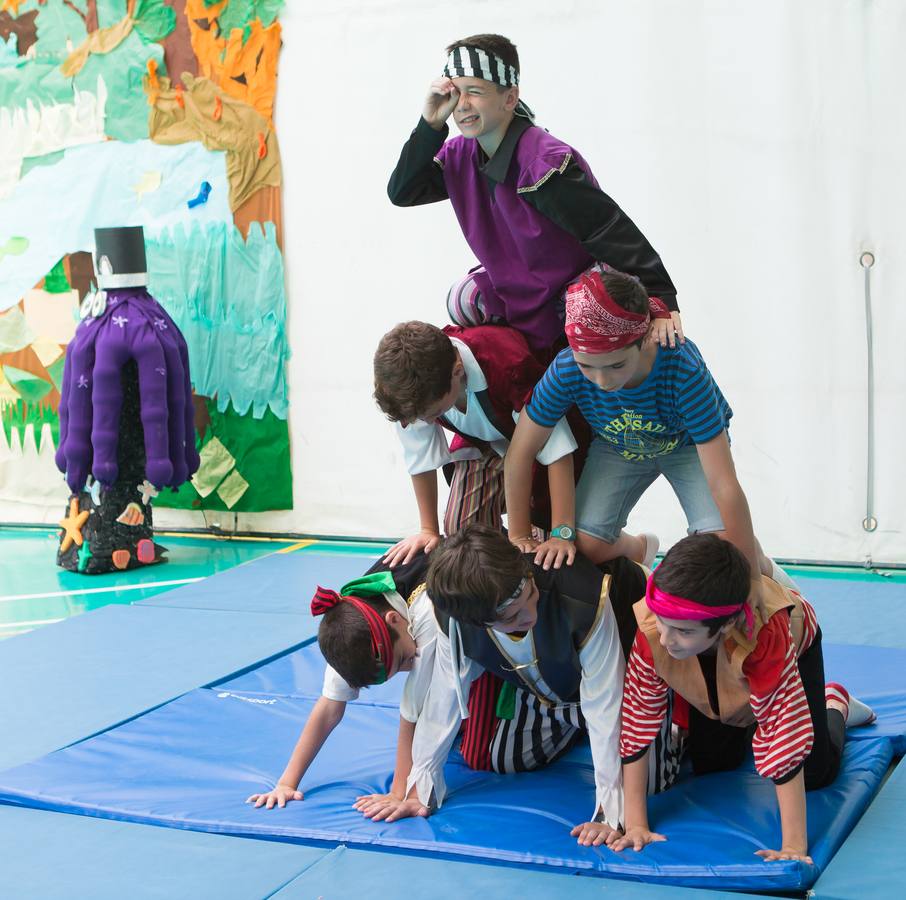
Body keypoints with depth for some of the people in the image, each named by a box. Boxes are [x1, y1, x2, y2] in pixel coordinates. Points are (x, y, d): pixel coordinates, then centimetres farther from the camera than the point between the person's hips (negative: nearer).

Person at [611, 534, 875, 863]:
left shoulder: (767, 636, -49)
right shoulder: (651, 631, -41)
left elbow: (784, 737, -45)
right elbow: (636, 724, -33)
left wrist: (794, 848, -45)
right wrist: (635, 824, -33)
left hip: (797, 646, -2)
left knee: (816, 773, -8)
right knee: (708, 764, -4)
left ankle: (835, 704, 24)